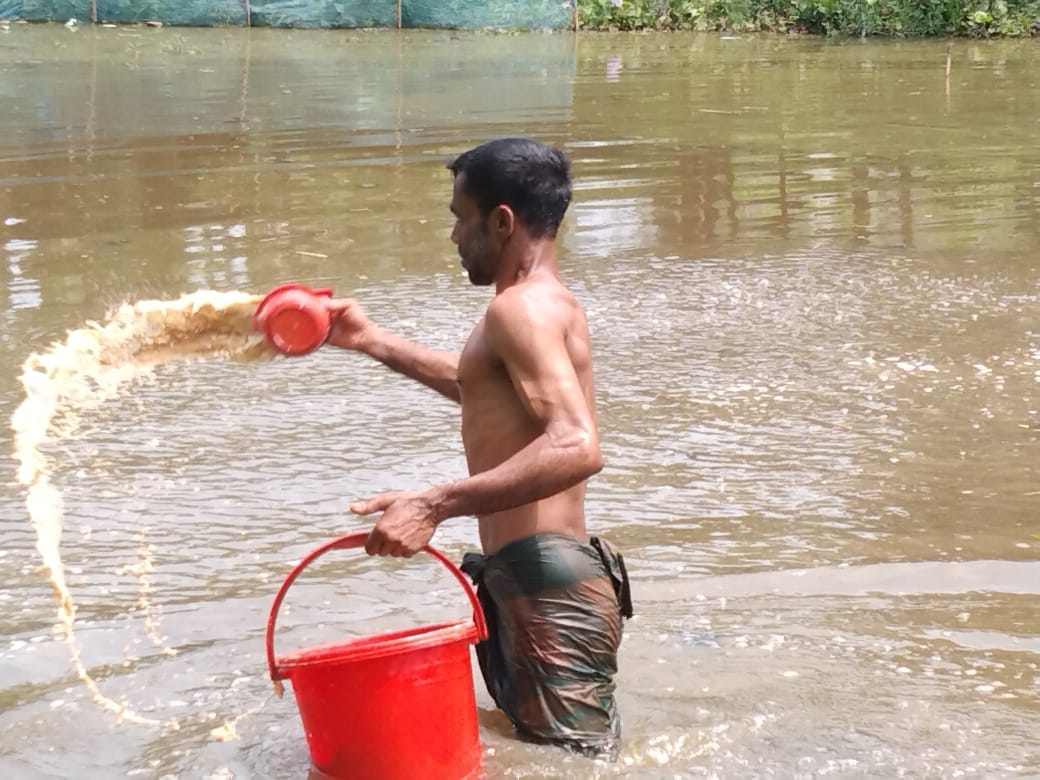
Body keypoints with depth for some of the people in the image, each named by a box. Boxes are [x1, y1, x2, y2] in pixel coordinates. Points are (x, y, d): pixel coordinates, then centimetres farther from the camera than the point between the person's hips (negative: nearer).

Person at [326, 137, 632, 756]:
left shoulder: (522, 306, -13)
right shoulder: (551, 303, 19)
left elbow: (577, 446, -28)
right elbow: (487, 389, 40)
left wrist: (434, 505, -31)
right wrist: (374, 342, 41)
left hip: (547, 586, -11)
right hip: (545, 581, 11)